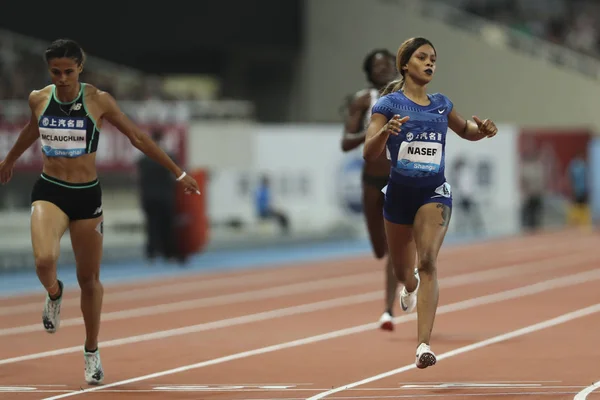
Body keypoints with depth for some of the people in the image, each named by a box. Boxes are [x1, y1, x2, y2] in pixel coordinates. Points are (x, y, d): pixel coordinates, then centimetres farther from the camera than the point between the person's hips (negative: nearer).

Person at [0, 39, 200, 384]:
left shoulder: (98, 101, -8)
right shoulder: (39, 99, -2)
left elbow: (137, 136, 1)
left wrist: (178, 172, 3)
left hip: (87, 195, 0)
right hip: (49, 192, 0)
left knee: (90, 279, 8)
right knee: (44, 259, -26)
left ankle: (92, 352, 29)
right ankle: (54, 294, 12)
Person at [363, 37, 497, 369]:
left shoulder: (441, 104, 6)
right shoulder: (389, 103, -5)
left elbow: (466, 130, 26)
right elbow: (369, 154, -13)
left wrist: (481, 129, 2)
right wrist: (385, 132, -34)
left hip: (434, 191, 0)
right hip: (399, 192, 0)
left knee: (427, 260, -21)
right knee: (402, 269, 17)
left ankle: (424, 346, -29)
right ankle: (410, 288, 59)